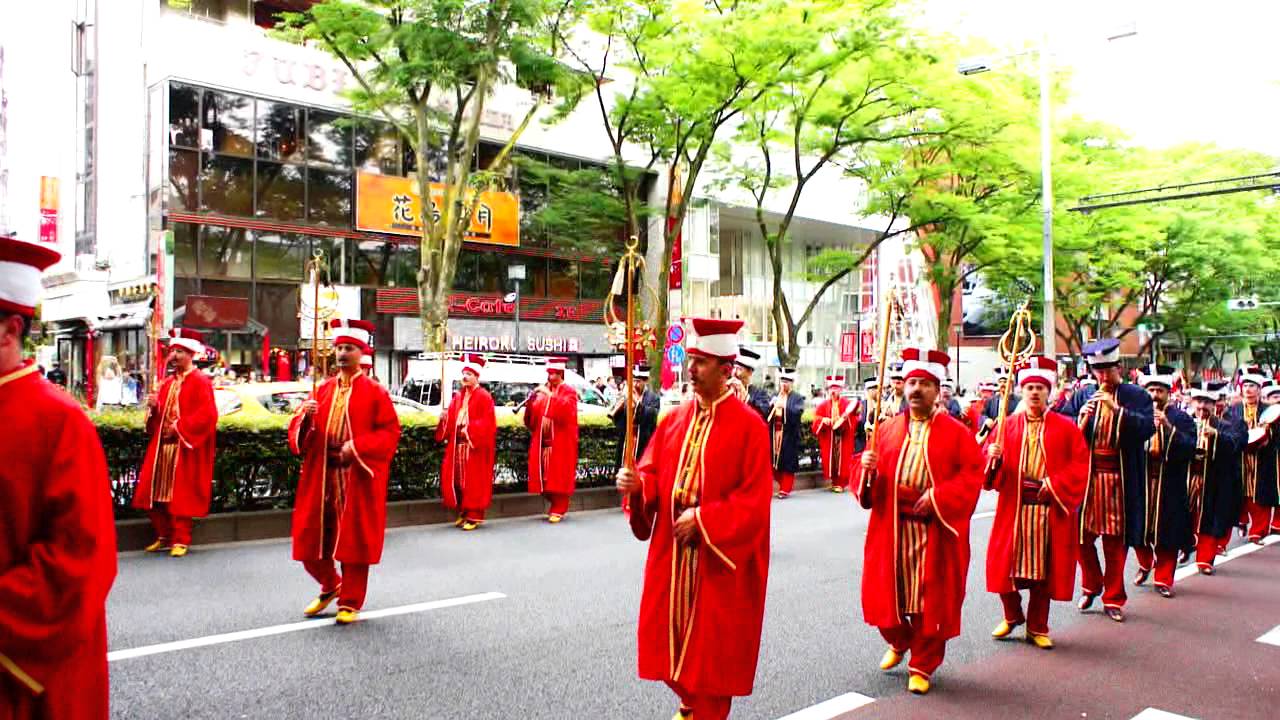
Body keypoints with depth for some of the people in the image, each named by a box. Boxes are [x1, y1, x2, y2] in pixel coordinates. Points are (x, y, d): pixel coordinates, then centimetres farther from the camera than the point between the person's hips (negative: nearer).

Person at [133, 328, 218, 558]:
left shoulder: (201, 381, -7)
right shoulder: (167, 383, 16)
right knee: (157, 493, 8)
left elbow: (207, 414, -17)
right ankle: (163, 536, 22)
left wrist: (179, 427, -19)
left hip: (184, 449, -7)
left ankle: (180, 540, 6)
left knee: (180, 495, -3)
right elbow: (159, 417, 20)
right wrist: (154, 408, -2)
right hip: (162, 446, 7)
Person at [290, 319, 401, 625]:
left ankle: (350, 603, 17)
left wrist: (358, 446, -20)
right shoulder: (322, 390, 11)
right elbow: (297, 432, 9)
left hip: (357, 479, -4)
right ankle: (330, 587, 33)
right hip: (320, 477, 5)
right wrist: (304, 416, -13)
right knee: (311, 538, 8)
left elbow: (390, 432, -7)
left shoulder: (375, 392, -2)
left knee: (354, 541, 3)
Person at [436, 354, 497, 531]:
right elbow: (451, 417, 14)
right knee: (456, 480, 8)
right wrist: (445, 419, -7)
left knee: (474, 481, -2)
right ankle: (463, 512, 22)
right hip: (457, 445, 7)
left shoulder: (484, 396, -5)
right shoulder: (458, 396, 15)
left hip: (475, 446, -7)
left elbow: (488, 423, -12)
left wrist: (469, 429, -20)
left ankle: (474, 516, 4)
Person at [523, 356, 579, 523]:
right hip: (542, 441, 6)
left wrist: (550, 395, -24)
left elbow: (566, 410, -21)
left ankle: (558, 510, 2)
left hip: (561, 442, -5)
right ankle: (556, 506, 23)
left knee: (559, 476, -4)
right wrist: (531, 403, -10)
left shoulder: (569, 392, 0)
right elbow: (533, 415, 10)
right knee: (546, 476, 7)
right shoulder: (542, 391, 16)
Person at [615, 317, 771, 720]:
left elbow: (754, 500, -15)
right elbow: (654, 473, 8)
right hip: (672, 550, 6)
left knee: (712, 641, 5)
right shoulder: (675, 419, 6)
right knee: (674, 630, 15)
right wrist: (636, 483, -14)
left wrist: (702, 519, -20)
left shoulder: (749, 425, -12)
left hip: (719, 555, -6)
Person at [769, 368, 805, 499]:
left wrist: (784, 407, -27)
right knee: (775, 462, 8)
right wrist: (771, 406, -9)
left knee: (787, 462, -3)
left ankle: (786, 489, 6)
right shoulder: (775, 397, 18)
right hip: (775, 434, 5)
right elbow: (767, 414, 11)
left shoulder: (798, 398, 2)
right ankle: (783, 486, 24)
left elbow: (798, 412, -16)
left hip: (789, 435, -5)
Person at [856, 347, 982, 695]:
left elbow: (972, 475, -7)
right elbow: (869, 485, 9)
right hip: (891, 527, 3)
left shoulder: (956, 433, -1)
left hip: (936, 530, -3)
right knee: (886, 592, 9)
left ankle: (922, 666, 22)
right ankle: (899, 642, 39)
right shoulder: (887, 430, 9)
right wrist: (867, 468, -14)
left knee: (931, 599, 4)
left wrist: (938, 497, -19)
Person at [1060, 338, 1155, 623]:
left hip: (1120, 480, -2)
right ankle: (1091, 586, 29)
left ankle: (1113, 599, 21)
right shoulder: (1082, 396, 7)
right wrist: (1079, 420, -16)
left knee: (1116, 541, 7)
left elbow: (1148, 428, -13)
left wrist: (1117, 409, -23)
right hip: (1085, 478, 2)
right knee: (1082, 536, 5)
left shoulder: (1137, 397, 1)